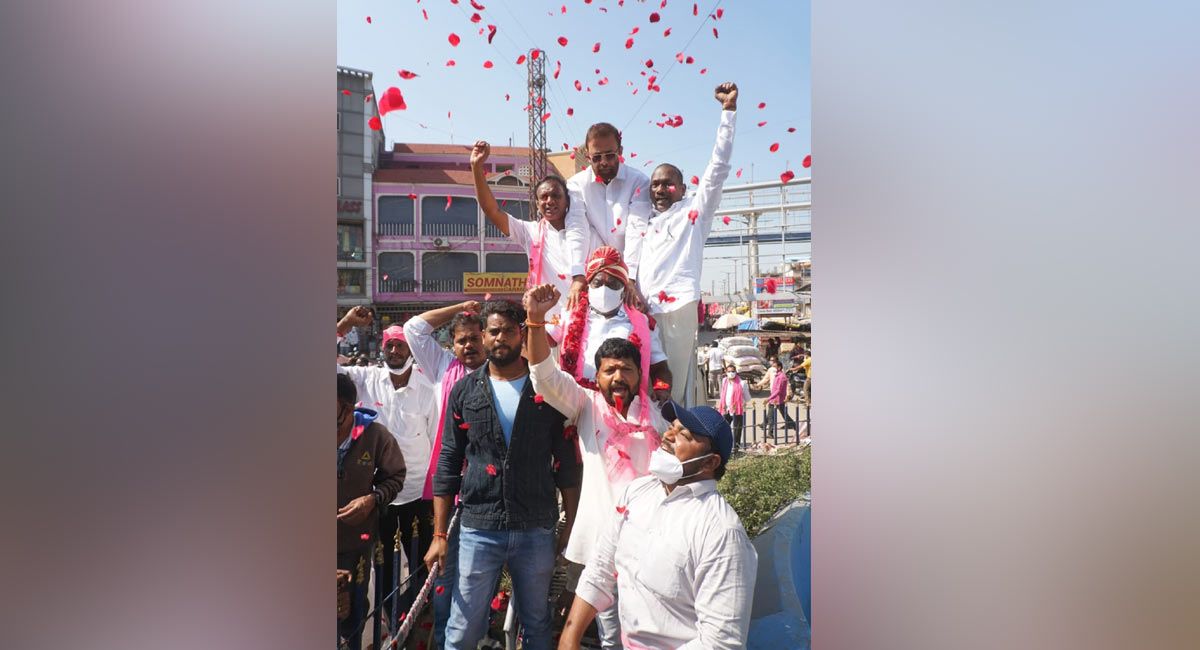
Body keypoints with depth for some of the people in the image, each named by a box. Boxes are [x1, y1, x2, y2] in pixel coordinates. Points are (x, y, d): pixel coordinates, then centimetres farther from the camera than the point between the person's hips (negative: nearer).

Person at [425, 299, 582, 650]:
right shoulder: (464, 391, 4)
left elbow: (567, 461, 5)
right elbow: (447, 465, 5)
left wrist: (571, 524, 1)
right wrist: (439, 534, 1)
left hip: (537, 529, 0)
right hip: (479, 527, 0)